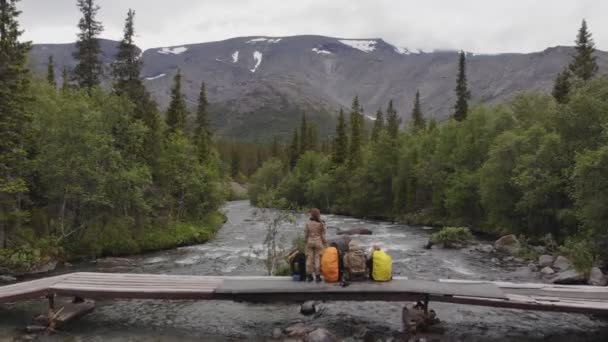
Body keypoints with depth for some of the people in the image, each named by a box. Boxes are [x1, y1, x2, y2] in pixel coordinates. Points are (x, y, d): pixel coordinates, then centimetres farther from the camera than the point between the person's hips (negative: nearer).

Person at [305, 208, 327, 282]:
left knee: (309, 258, 6)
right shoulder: (321, 223, -7)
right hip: (318, 242, -2)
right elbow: (323, 235, -5)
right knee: (318, 258, 2)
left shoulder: (308, 223, -1)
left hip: (310, 242, 2)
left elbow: (306, 234, 3)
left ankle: (309, 276, 9)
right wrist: (325, 243, 5)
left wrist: (306, 242, 15)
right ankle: (317, 276, 3)